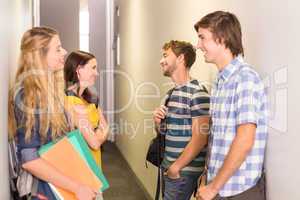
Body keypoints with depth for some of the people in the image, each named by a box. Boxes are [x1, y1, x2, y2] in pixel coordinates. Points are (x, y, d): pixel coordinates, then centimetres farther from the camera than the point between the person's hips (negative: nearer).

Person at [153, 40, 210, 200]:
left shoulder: (197, 93, -16)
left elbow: (199, 139, -19)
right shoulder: (172, 92, 11)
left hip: (184, 171, -8)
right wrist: (157, 121, -3)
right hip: (169, 167, 8)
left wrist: (176, 167, -15)